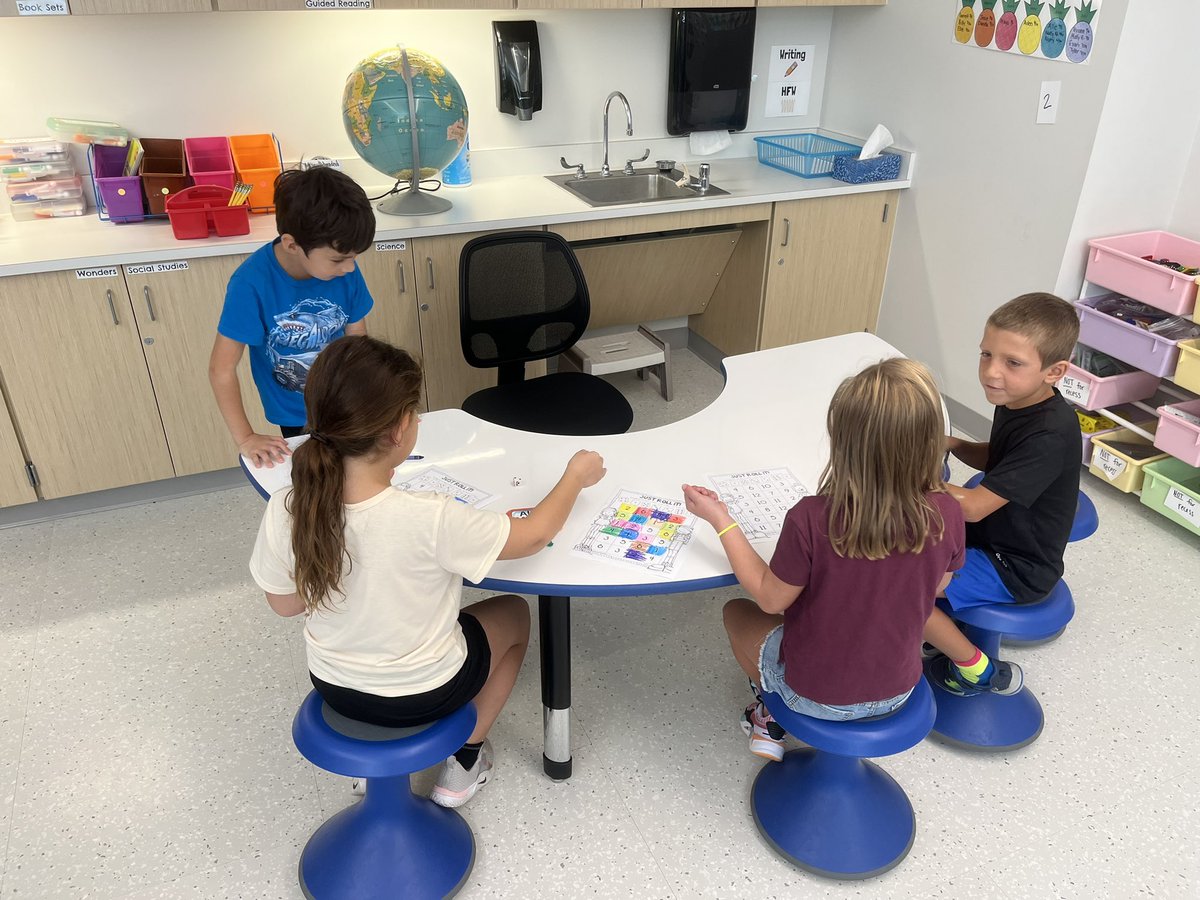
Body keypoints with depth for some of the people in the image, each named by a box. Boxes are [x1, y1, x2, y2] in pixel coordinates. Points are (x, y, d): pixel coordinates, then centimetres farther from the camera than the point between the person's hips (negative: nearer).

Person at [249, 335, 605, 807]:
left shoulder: (284, 512, -22)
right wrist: (575, 477, -2)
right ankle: (465, 762, 30)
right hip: (421, 694, -4)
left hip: (334, 687, 5)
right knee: (514, 613, 23)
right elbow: (534, 536, -18)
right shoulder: (430, 519, -35)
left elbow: (285, 603, -5)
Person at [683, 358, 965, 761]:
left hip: (816, 692, -3)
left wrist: (720, 521, -12)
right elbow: (937, 586, -2)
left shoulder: (812, 519, -34)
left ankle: (772, 716, 36)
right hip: (897, 689, 4)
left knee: (736, 612, 25)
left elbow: (770, 598, -17)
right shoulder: (947, 515, -22)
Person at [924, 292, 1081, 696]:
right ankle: (942, 627, 21)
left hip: (1016, 570, -9)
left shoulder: (1050, 435, -31)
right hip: (991, 535, 9)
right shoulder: (1017, 400, -4)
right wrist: (953, 445, -5)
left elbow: (974, 507, -32)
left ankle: (977, 671, 1)